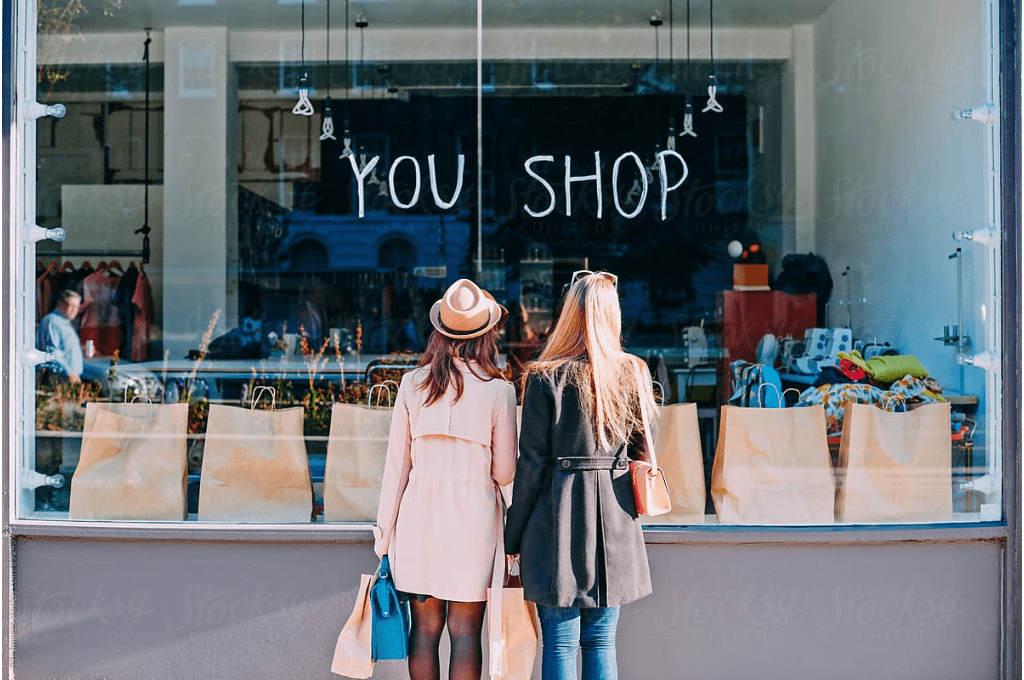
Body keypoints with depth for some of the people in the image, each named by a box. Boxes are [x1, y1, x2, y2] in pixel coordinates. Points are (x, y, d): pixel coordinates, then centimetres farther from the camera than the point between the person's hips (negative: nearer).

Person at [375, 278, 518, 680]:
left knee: (425, 626, 11)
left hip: (420, 511, 2)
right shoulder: (498, 391, -6)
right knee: (465, 632, 5)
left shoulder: (413, 383, 0)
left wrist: (385, 530, 10)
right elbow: (504, 472, -2)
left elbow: (396, 462, 3)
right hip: (473, 512, -2)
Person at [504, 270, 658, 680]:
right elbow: (642, 451, 8)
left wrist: (513, 535, 2)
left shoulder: (546, 377, -8)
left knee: (560, 643, 4)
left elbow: (532, 462, -6)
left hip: (558, 513, -3)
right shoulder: (633, 373, 2)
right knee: (601, 643, 12)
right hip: (615, 522, 3)